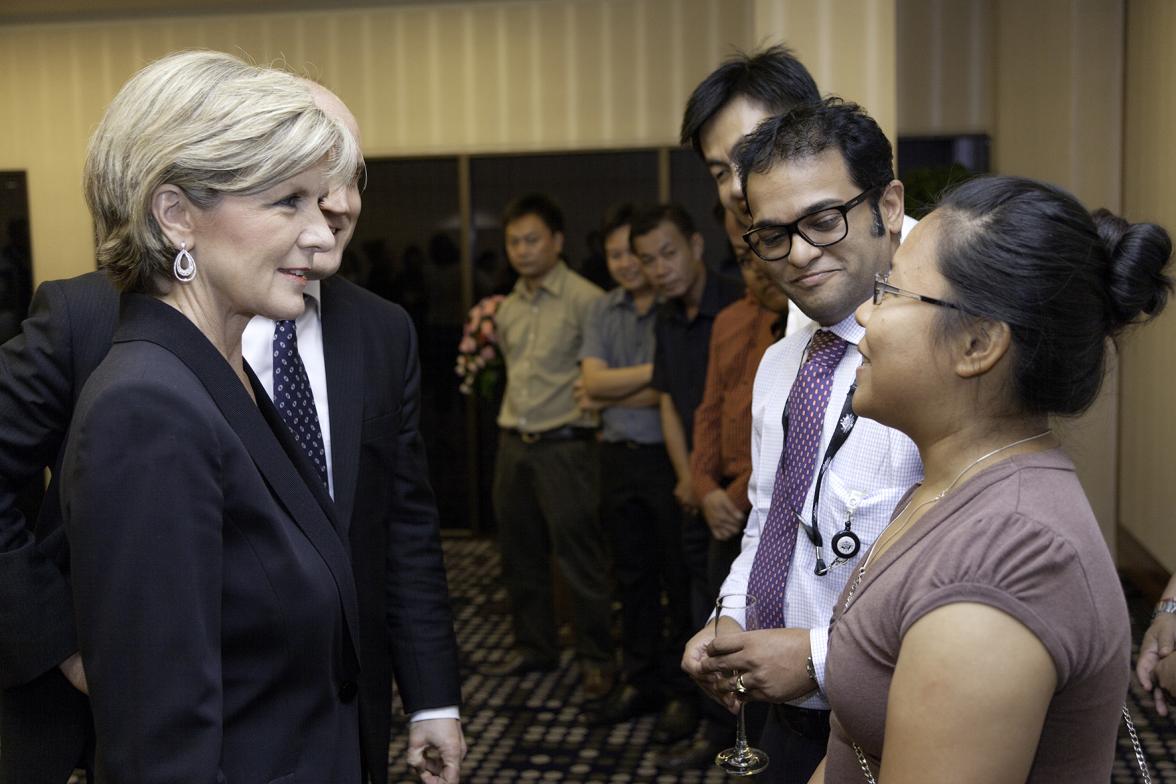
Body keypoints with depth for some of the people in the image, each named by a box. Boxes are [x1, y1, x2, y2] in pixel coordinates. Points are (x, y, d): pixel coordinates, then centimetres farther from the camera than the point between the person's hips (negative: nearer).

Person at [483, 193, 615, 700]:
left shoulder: (584, 299, -10)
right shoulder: (508, 307, 13)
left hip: (564, 445, -7)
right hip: (513, 444, 7)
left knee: (579, 557, -1)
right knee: (520, 554, 14)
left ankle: (596, 659, 12)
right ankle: (534, 647, 29)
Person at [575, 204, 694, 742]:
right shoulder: (603, 310, 8)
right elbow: (593, 379, -4)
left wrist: (606, 397, -9)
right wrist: (654, 371, -17)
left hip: (669, 457, -6)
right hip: (618, 457, 6)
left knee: (678, 579, 5)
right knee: (632, 577, 15)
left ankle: (682, 691, 18)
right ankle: (639, 683, 28)